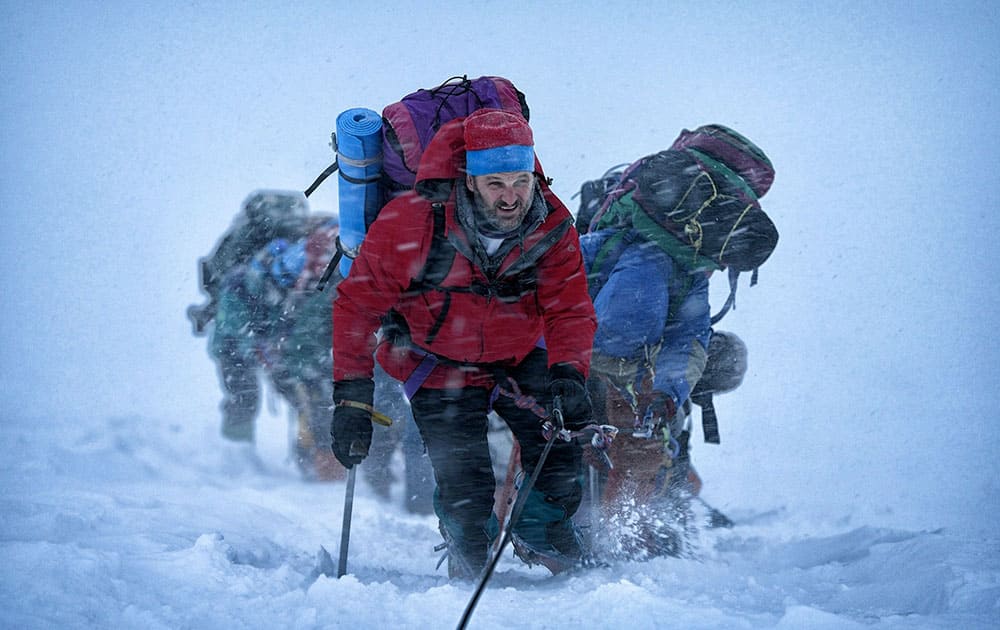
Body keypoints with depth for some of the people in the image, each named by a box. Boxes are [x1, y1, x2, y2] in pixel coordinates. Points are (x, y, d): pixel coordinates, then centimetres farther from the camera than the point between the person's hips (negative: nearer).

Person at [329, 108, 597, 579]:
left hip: (520, 357, 3)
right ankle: (469, 565, 22)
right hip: (439, 364, -3)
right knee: (466, 491, -12)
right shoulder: (410, 222, -29)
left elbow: (570, 310, -17)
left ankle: (539, 534, 26)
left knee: (561, 467, -8)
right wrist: (352, 398, -27)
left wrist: (568, 372, -38)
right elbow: (358, 304, -22)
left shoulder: (553, 227, -20)